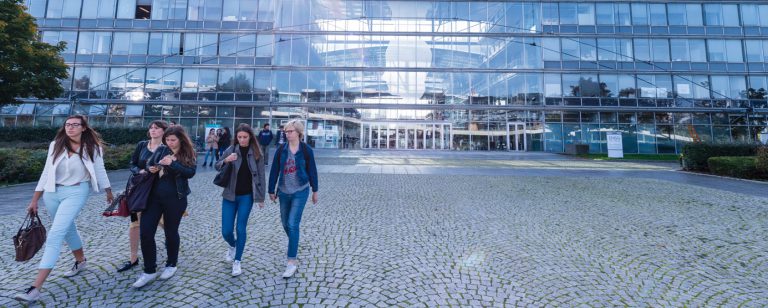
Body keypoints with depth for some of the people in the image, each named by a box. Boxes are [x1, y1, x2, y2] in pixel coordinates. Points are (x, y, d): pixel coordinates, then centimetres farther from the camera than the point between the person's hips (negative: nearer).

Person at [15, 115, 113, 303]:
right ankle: (80, 261, 40)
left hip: (76, 193, -5)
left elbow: (100, 171, 2)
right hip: (52, 193, 5)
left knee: (55, 236, -11)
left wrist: (109, 192, 9)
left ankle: (36, 289, -8)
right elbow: (46, 172, 6)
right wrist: (34, 200, 6)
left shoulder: (92, 147, -7)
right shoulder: (55, 145, 1)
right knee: (68, 229, 19)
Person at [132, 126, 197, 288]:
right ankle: (150, 271, 16)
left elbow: (191, 172, -18)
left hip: (175, 199, -4)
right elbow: (148, 164, 12)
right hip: (153, 196, 4)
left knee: (171, 232, 10)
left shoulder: (188, 154, -6)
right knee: (145, 232, 0)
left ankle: (171, 264, 32)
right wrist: (150, 169, -10)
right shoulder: (161, 150, 4)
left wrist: (172, 163, -28)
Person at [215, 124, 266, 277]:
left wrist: (260, 197, -1)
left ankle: (237, 261, 19)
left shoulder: (256, 153, -6)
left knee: (241, 229, 2)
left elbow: (261, 176, -2)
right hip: (230, 195, 2)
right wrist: (226, 160, -18)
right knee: (226, 231, 4)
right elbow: (217, 167, 5)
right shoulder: (230, 150, -3)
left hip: (246, 196, -1)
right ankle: (232, 246, 39)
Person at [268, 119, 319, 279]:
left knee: (293, 224, -9)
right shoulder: (281, 150, -1)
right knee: (285, 223, 16)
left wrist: (315, 191, 5)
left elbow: (312, 170, -1)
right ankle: (294, 246, 44)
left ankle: (292, 262, 0)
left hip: (300, 192, -4)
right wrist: (271, 190, 6)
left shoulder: (306, 150, -8)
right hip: (284, 192, 4)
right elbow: (274, 171, 4)